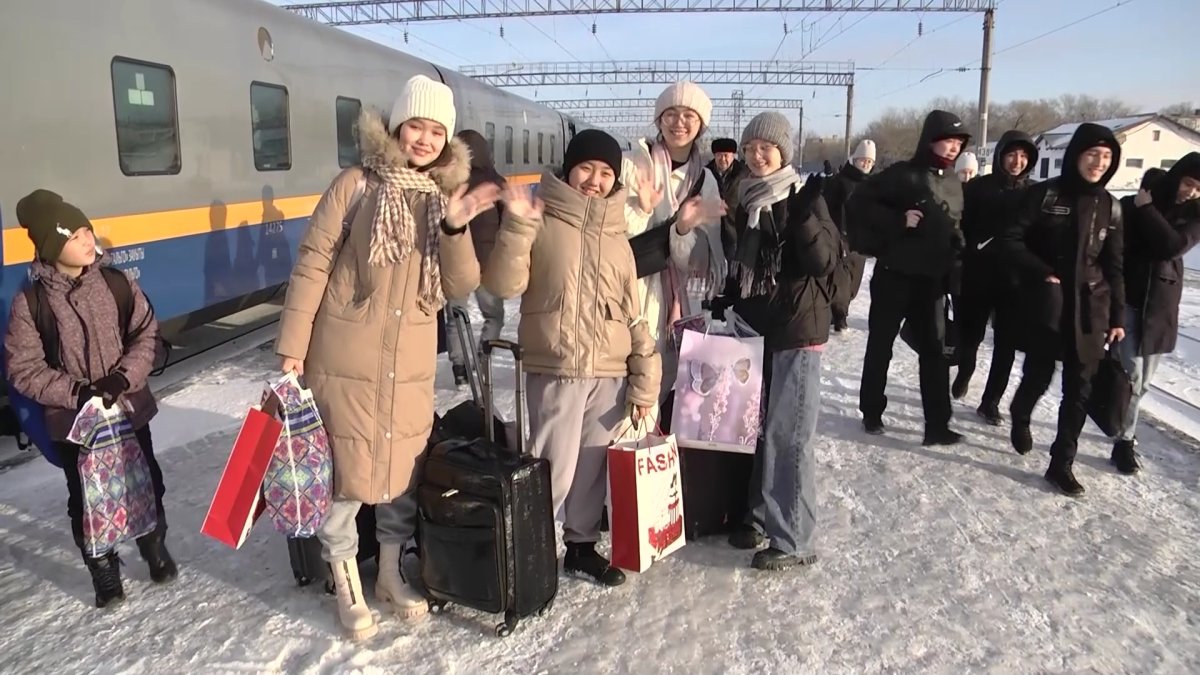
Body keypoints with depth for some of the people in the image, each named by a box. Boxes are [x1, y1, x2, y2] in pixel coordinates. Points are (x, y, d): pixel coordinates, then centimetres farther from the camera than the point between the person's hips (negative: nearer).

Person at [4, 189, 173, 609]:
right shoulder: (29, 303, -11)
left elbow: (145, 334, -3)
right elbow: (24, 370, -8)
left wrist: (123, 377, -17)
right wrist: (77, 393, -19)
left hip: (129, 408, 2)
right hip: (74, 420, -1)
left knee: (145, 484, 15)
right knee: (88, 498, 9)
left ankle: (155, 546, 38)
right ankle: (103, 570, 29)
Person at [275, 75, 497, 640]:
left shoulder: (446, 198, 6)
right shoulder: (356, 185, -6)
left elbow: (461, 286, -1)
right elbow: (312, 265, -6)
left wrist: (456, 228, -17)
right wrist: (292, 347, -9)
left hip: (412, 365, 4)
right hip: (345, 360, -4)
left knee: (403, 470, 14)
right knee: (345, 471, 5)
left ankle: (390, 574, 34)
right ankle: (347, 587, 26)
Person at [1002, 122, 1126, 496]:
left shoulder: (1108, 206, 8)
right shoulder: (1045, 194, -4)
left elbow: (1114, 266, 11)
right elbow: (1011, 240, -5)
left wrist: (1117, 316, 8)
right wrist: (1043, 273, -15)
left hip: (1089, 308, 3)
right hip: (1045, 304, -3)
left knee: (1079, 387, 1)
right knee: (1038, 375, 4)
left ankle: (1061, 463, 11)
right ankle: (1020, 418, 38)